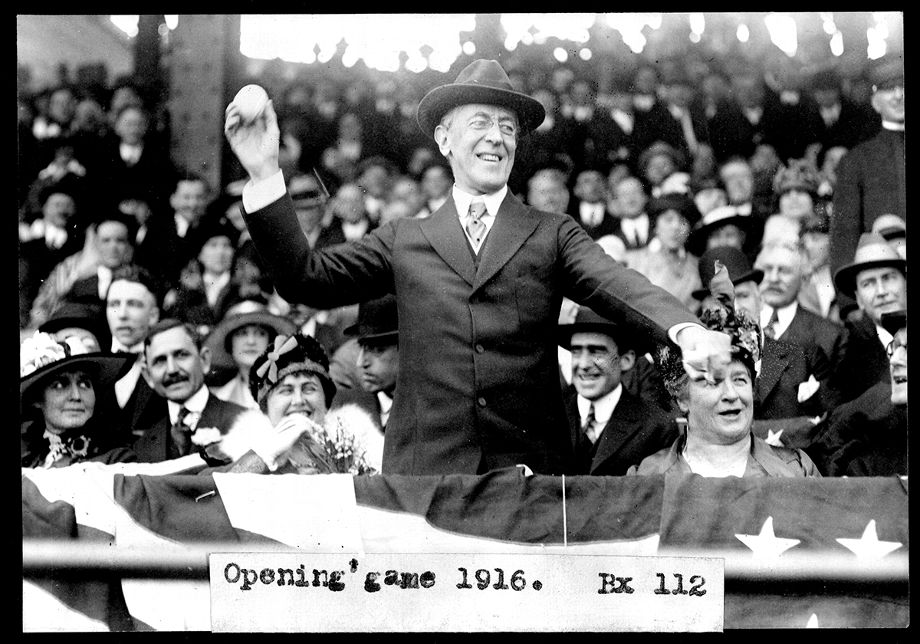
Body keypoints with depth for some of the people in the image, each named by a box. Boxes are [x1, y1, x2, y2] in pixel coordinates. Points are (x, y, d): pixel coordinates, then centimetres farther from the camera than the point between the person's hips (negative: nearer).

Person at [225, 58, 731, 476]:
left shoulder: (553, 236, 12)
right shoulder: (404, 241, 15)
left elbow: (617, 285, -5)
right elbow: (305, 279, 8)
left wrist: (687, 330, -26)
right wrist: (264, 176, -1)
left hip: (527, 466, 0)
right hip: (424, 468, 1)